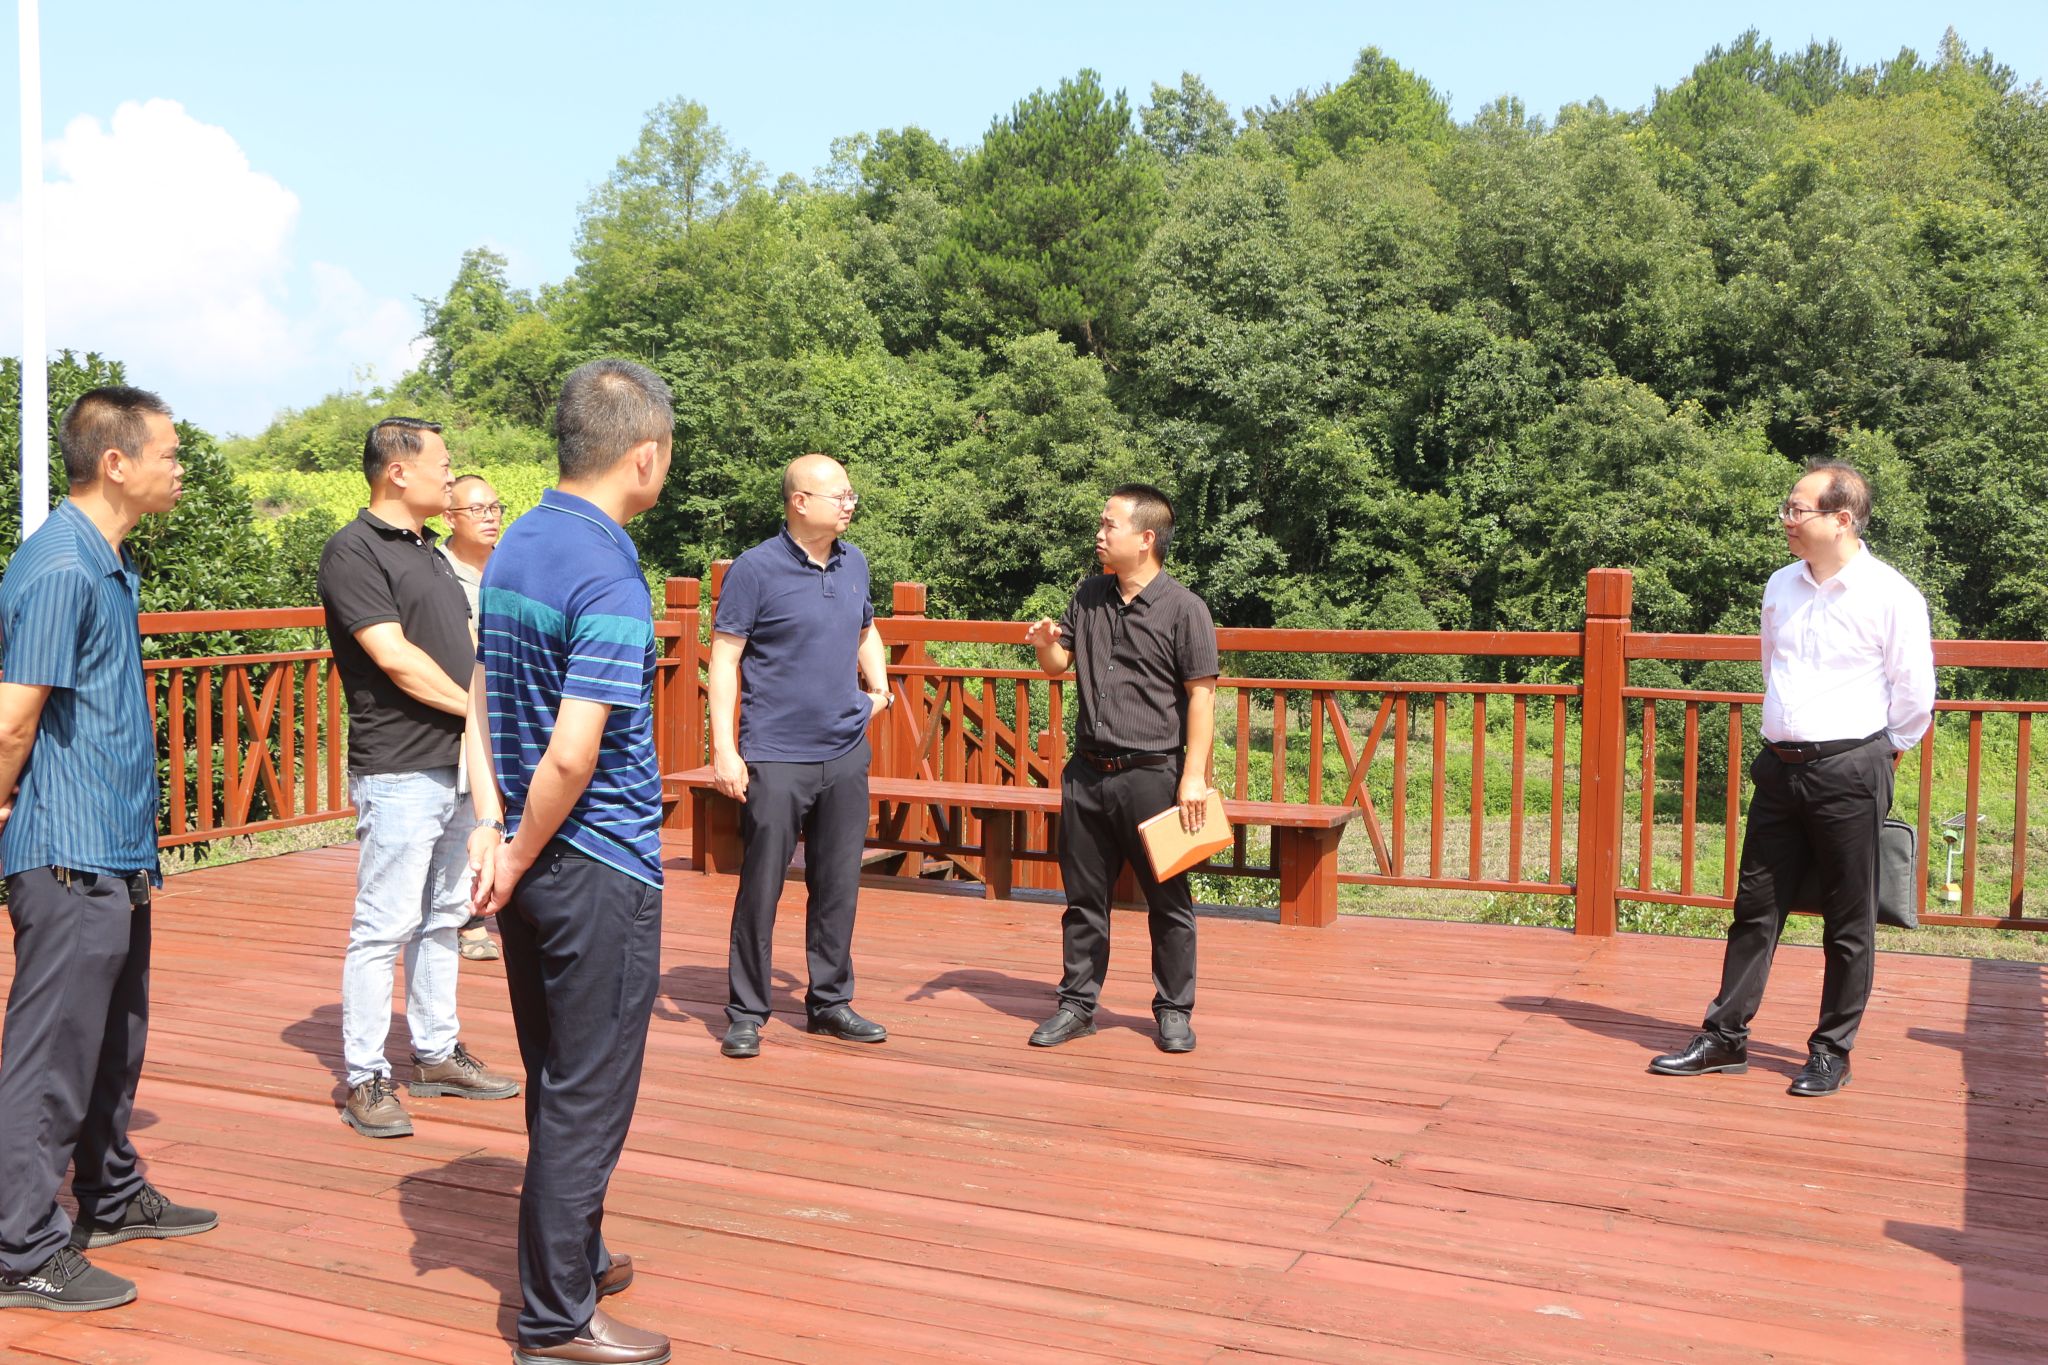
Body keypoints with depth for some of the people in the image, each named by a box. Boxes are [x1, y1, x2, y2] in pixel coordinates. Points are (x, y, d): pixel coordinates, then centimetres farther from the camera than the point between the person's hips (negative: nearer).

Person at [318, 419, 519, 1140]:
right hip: (399, 774, -9)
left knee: (442, 920, 16)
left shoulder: (430, 551, 17)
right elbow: (394, 656, -18)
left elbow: (469, 643, 19)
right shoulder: (353, 550, -10)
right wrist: (475, 707, -9)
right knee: (384, 928, -4)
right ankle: (365, 1079, 3)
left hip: (457, 767, 9)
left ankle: (437, 1053, 26)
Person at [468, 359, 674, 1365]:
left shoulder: (515, 547, 7)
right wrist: (518, 859, -13)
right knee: (588, 1097, 4)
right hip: (600, 870, -9)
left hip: (533, 863, 9)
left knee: (557, 1084, 21)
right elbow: (573, 756, -26)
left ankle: (572, 1256, 38)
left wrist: (490, 827, 3)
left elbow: (482, 698, 10)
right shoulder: (609, 576, -20)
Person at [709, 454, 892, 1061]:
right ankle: (746, 1014, 12)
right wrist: (724, 750, -16)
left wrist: (878, 684, 8)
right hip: (775, 758, -6)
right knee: (760, 889, 0)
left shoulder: (853, 562, 9)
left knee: (838, 886, 12)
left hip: (846, 755, 6)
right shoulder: (755, 569, -9)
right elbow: (724, 660, -10)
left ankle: (830, 1002, 25)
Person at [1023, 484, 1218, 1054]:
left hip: (1152, 773, -5)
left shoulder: (1183, 609, -8)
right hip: (1087, 772, 5)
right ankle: (1077, 1004, 22)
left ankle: (1173, 1011, 18)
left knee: (1167, 900, 6)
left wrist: (1194, 774, -15)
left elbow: (1201, 694, -9)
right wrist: (1045, 645, -5)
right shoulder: (1089, 596, 10)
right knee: (1084, 898, 12)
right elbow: (1060, 665, 19)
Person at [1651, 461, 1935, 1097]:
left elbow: (1916, 694, -2)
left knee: (1849, 921, 5)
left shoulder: (1891, 596, -8)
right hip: (1780, 765, 5)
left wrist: (1882, 753, 8)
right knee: (1756, 906, 8)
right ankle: (1725, 1038, 15)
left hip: (1850, 770, -5)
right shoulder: (1780, 587, 9)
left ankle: (1832, 1051, 16)